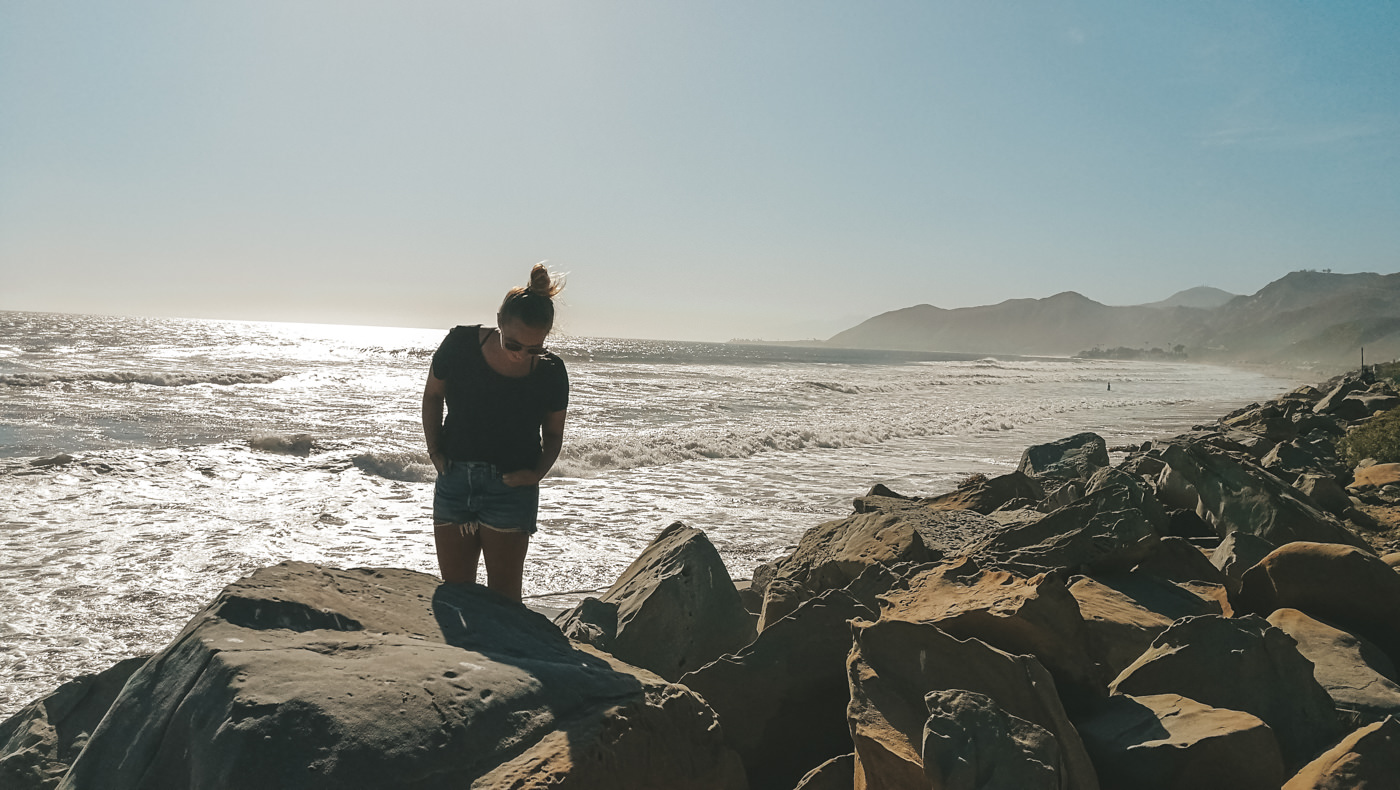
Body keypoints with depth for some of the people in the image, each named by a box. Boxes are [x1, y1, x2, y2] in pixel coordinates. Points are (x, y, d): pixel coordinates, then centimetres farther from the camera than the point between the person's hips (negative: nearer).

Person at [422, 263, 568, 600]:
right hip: (454, 481, 2)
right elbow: (432, 396, 9)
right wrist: (434, 450, 0)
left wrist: (537, 472, -13)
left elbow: (553, 434, 4)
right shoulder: (460, 344, -10)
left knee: (503, 597, 1)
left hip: (510, 488, -2)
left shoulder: (550, 372, -11)